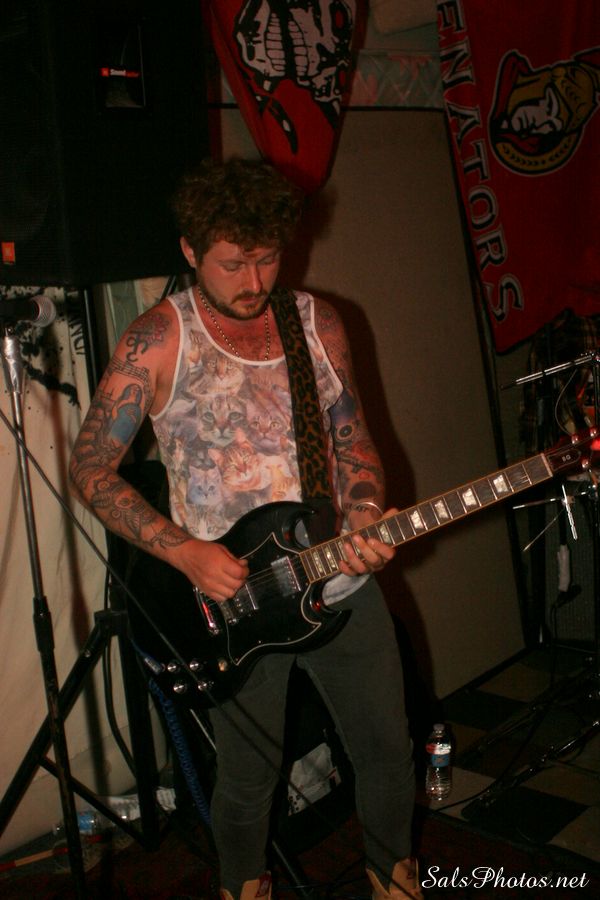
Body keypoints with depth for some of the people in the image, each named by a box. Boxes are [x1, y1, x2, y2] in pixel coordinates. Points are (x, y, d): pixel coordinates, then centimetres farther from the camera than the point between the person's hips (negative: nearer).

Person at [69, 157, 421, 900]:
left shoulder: (319, 323, 1)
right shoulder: (157, 341, -11)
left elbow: (352, 438, 8)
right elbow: (90, 468, -9)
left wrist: (365, 520, -11)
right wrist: (185, 552, -18)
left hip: (342, 582, 4)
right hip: (231, 597, -3)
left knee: (387, 748, 15)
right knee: (247, 774, 12)